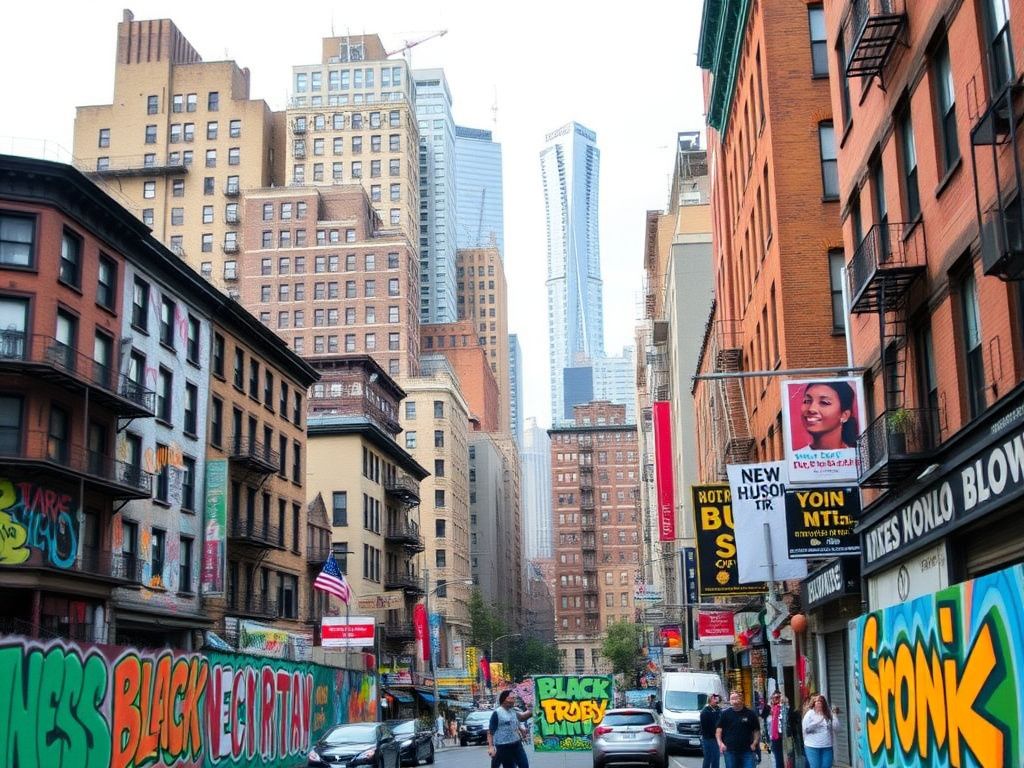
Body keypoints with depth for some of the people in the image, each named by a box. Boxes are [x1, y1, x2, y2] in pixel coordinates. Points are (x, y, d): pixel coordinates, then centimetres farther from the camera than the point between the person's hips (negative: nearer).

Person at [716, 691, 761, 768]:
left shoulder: (750, 713, 3)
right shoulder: (725, 714, 6)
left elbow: (756, 730, 7)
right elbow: (719, 729, 6)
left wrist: (754, 743, -6)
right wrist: (720, 743, -8)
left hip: (747, 751, -1)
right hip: (730, 751, 1)